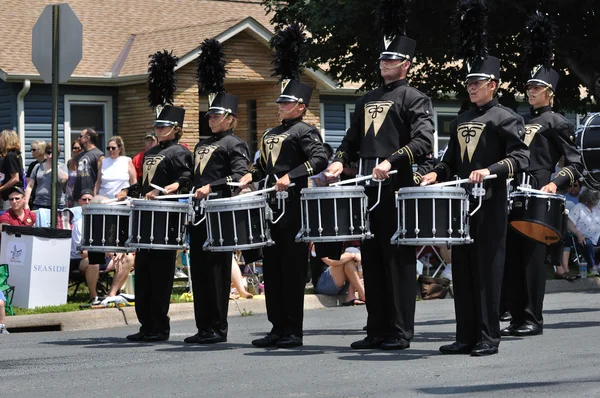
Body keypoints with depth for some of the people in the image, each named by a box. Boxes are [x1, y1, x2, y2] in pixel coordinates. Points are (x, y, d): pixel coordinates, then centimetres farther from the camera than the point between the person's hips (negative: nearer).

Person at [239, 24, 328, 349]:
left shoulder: (304, 131, -5)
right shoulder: (271, 135, 20)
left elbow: (319, 160, -20)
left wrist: (291, 177, -27)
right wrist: (250, 176, 11)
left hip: (293, 208, -9)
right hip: (270, 208, 9)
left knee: (292, 269, -5)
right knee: (271, 269, 8)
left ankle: (293, 331, -2)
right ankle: (278, 328, 13)